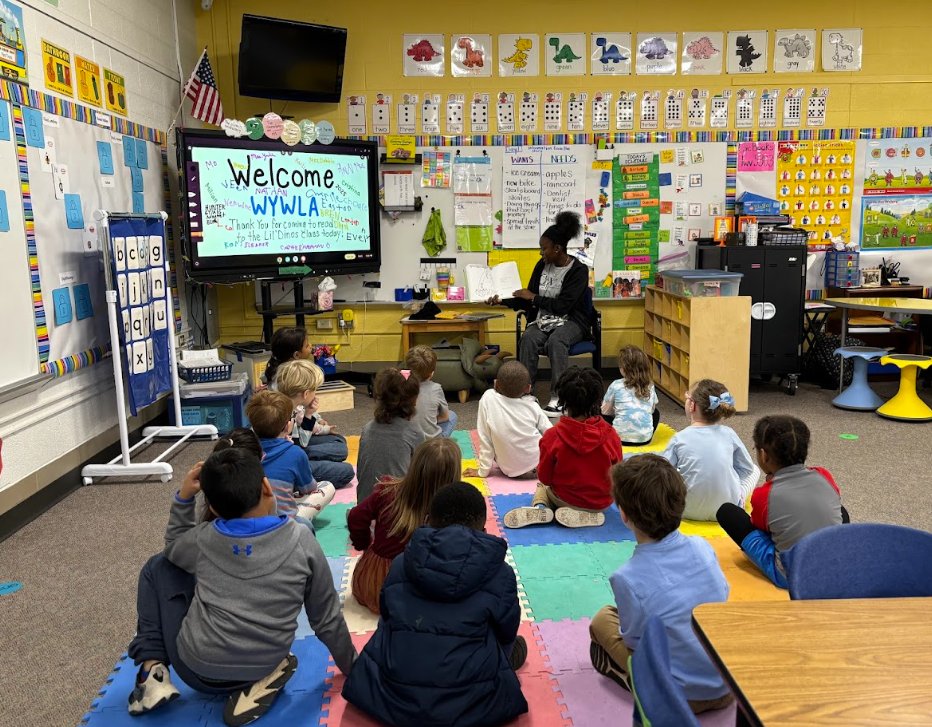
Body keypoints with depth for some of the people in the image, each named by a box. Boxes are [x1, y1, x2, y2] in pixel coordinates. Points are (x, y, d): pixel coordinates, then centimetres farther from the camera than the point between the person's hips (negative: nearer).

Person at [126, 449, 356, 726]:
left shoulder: (204, 539, -8)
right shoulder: (302, 541, -10)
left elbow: (173, 548, 19)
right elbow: (328, 618, -2)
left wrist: (183, 497, 6)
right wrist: (352, 667, 12)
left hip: (199, 672, 0)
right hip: (261, 670, 1)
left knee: (159, 567, 15)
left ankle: (153, 671, 4)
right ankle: (256, 684, 5)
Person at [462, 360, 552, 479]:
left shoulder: (488, 399, -12)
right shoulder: (532, 406, -7)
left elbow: (485, 439, -11)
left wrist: (483, 471, -2)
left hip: (510, 471, -1)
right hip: (538, 465, 1)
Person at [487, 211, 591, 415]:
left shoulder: (578, 270, -9)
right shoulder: (542, 265, 6)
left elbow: (563, 305, -17)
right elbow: (528, 301, 11)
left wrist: (534, 297, -12)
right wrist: (501, 301, -1)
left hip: (570, 320, -4)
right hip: (542, 319, 4)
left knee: (555, 341, -37)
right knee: (528, 339, -30)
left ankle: (558, 397, -30)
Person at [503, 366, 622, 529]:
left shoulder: (552, 436, -22)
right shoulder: (610, 435, -19)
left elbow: (544, 478, -11)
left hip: (565, 499, -2)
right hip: (601, 502, 2)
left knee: (542, 488, 31)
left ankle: (539, 507, -2)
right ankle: (588, 514, 3)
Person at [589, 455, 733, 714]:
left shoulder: (628, 579, -28)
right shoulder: (702, 547, -14)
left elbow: (635, 641, -13)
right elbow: (724, 594, 3)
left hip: (684, 697, -5)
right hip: (730, 688, 5)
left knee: (602, 619, 14)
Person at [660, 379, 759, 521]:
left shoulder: (680, 438, -10)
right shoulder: (728, 434, -4)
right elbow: (747, 468, 7)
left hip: (689, 511, 0)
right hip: (726, 510, 0)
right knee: (754, 470, 25)